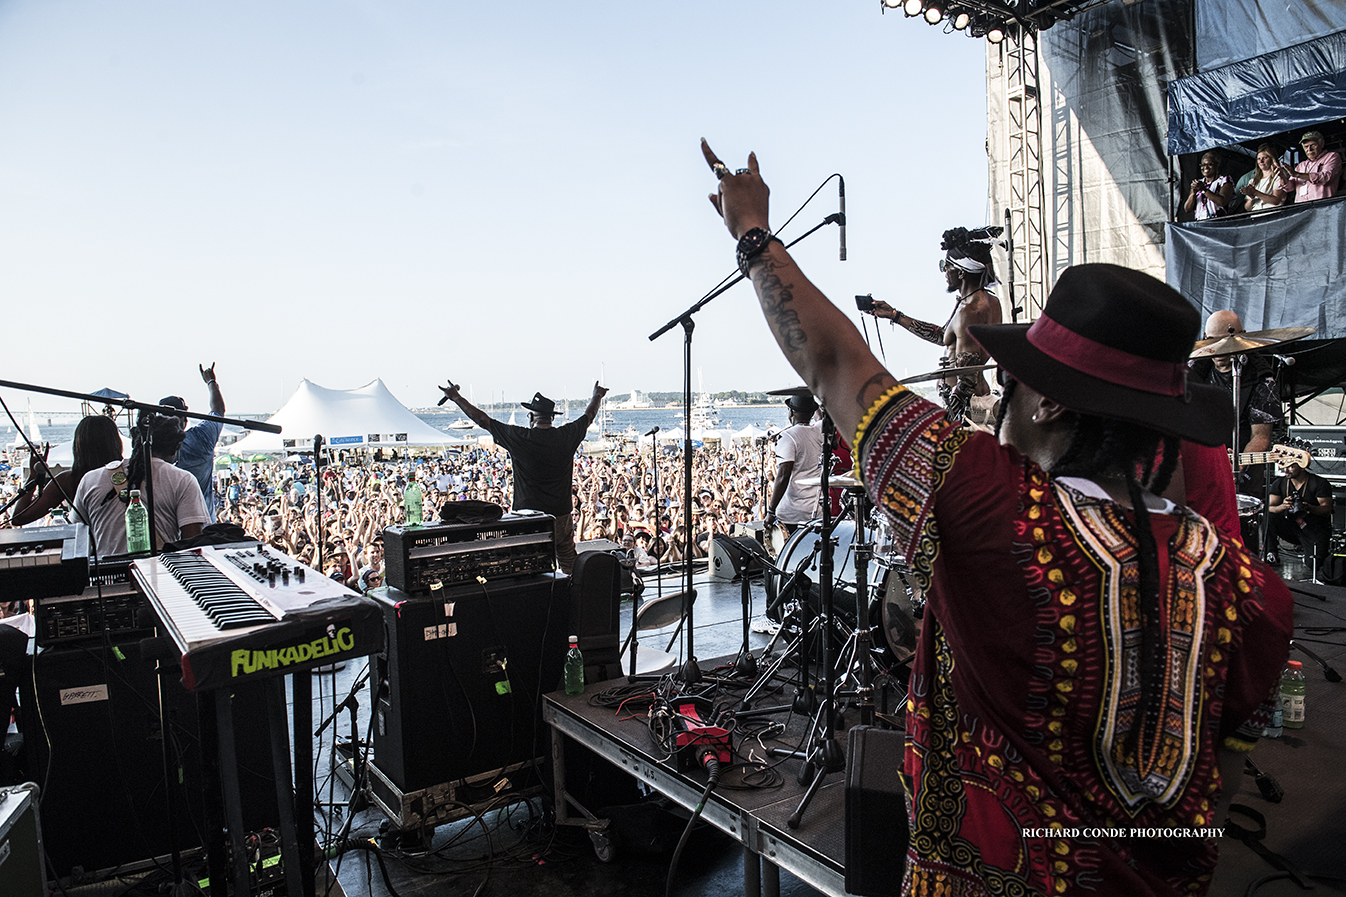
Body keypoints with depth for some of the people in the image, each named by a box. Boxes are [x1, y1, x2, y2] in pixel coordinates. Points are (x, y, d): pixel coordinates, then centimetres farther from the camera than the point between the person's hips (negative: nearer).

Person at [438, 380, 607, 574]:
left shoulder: (519, 438, -11)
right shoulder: (566, 436, -3)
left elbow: (482, 420, -1)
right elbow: (588, 416, 17)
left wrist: (456, 397, 11)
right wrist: (597, 397, 37)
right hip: (562, 515, 3)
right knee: (571, 568, 12)